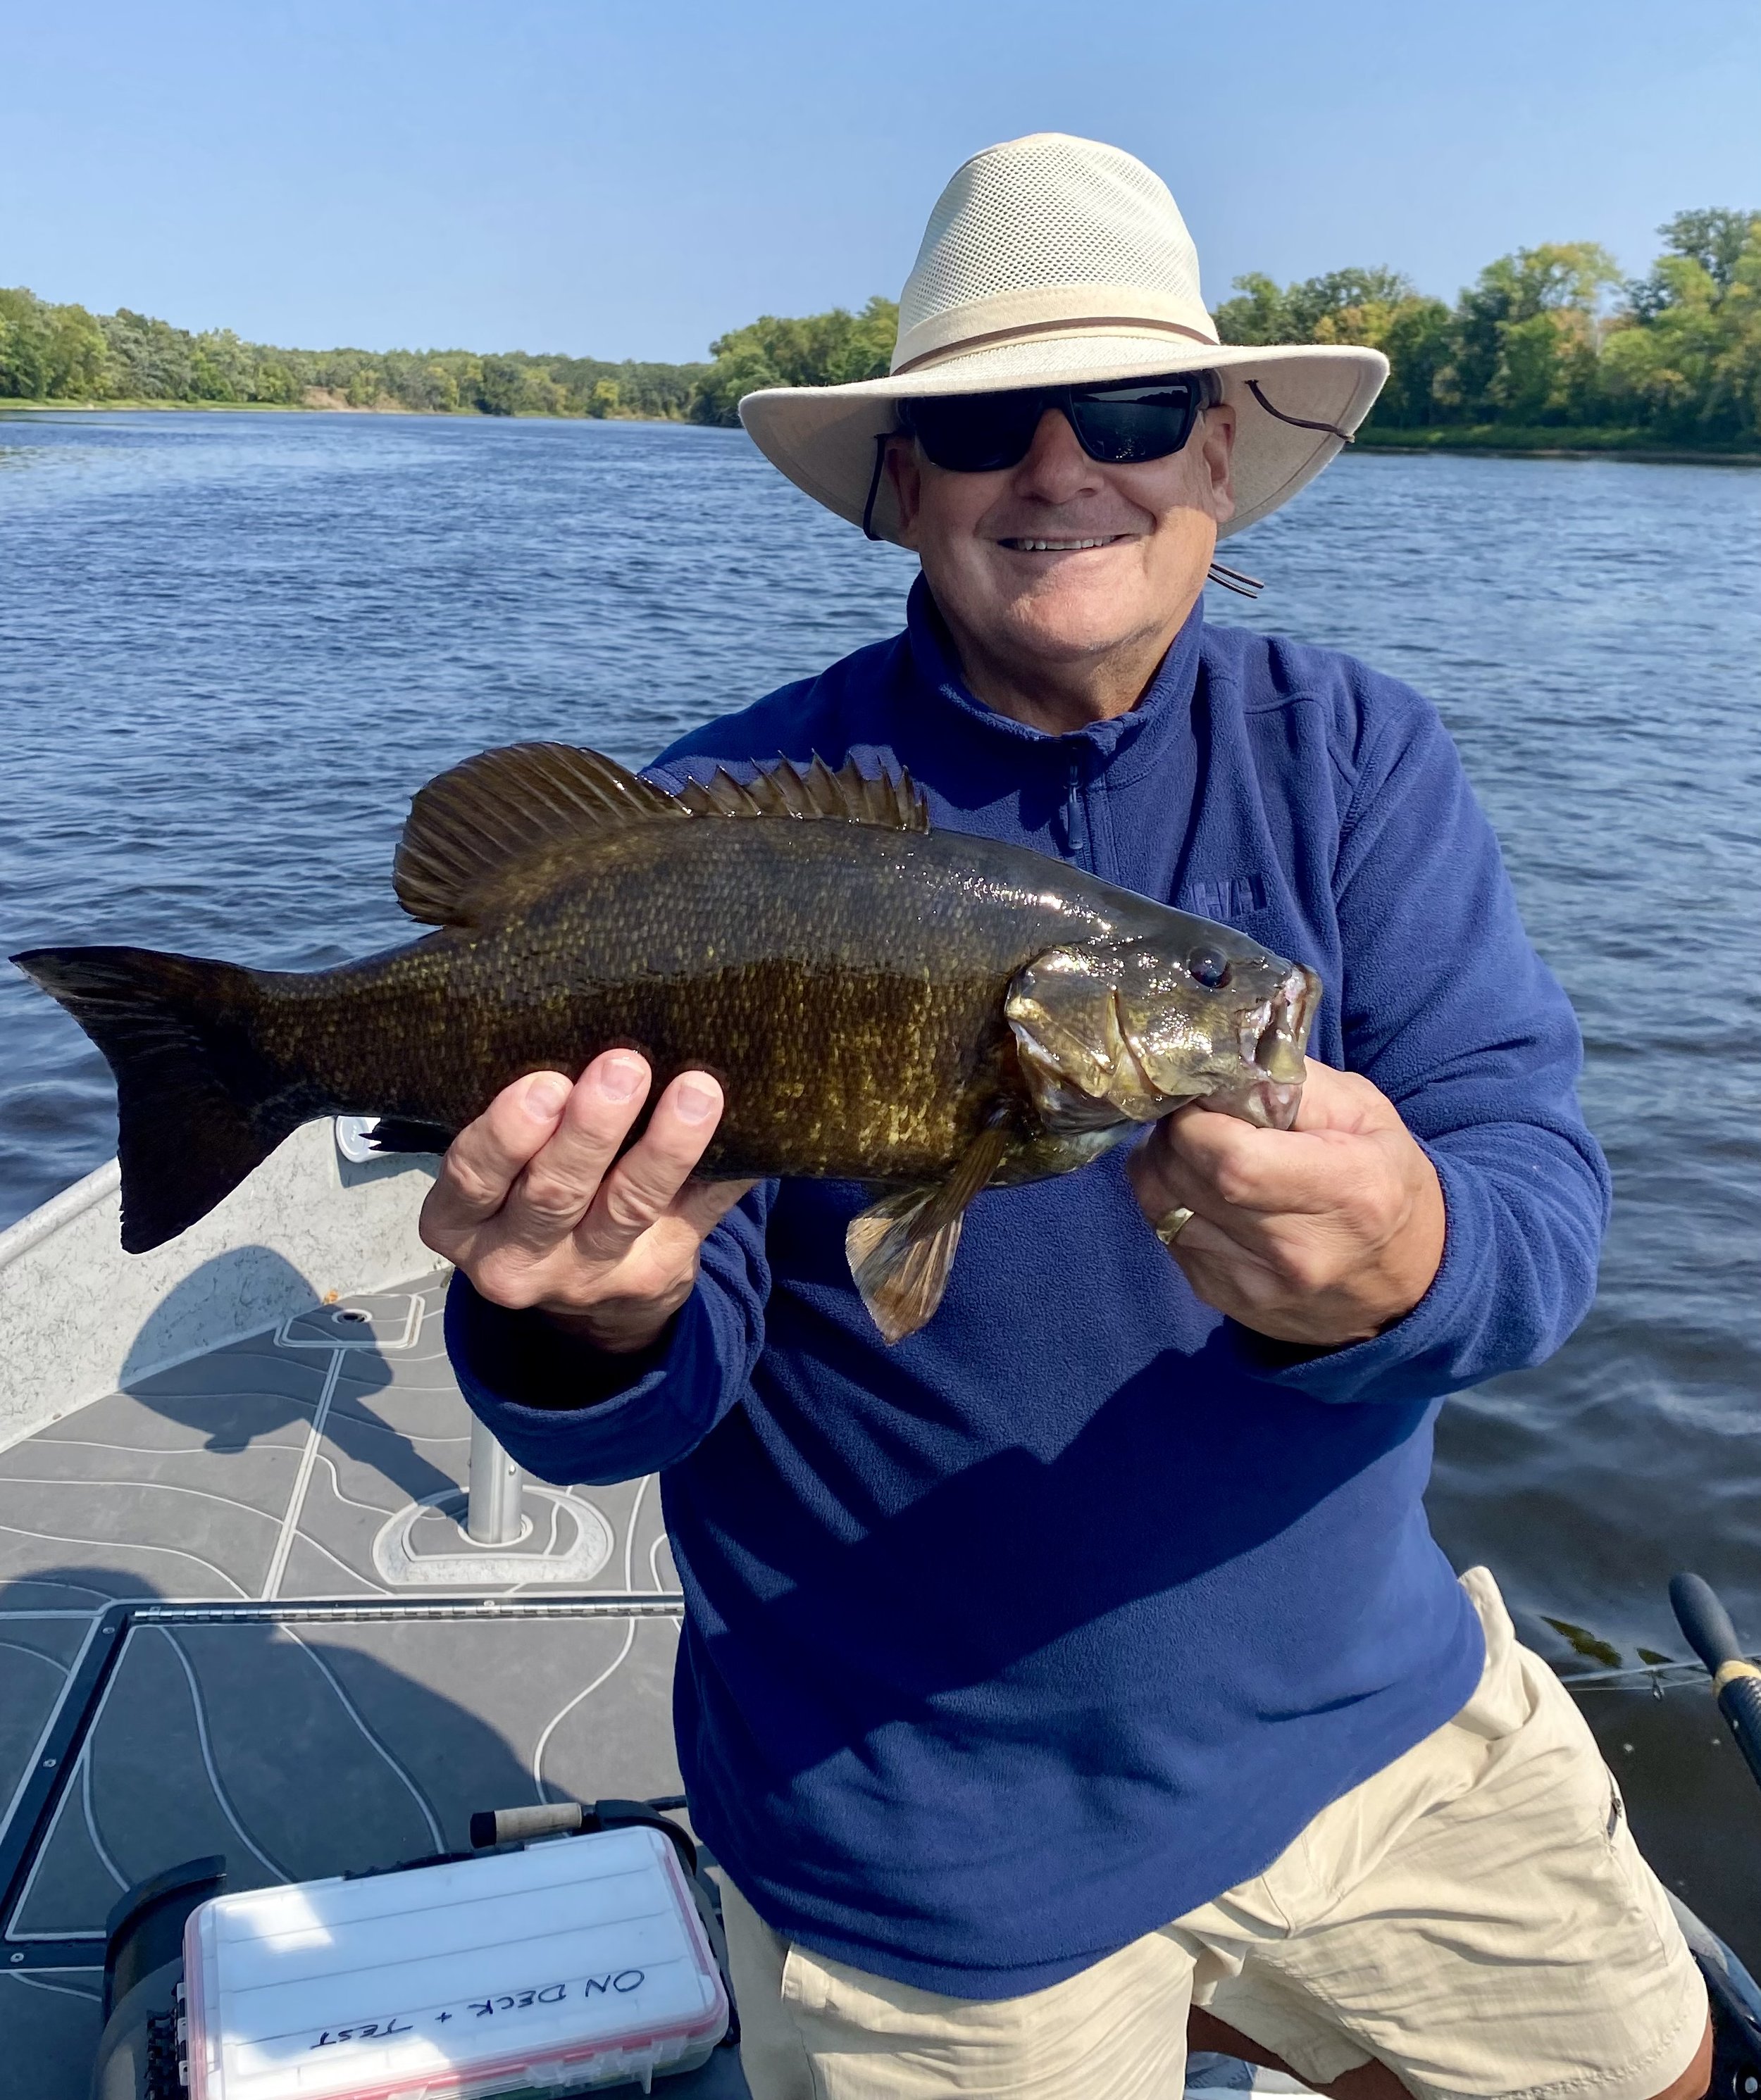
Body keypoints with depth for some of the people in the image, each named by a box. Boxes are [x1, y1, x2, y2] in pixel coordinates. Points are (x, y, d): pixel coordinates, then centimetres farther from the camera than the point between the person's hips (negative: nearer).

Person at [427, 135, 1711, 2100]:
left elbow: (1540, 1189, -16)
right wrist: (590, 1325, -38)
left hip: (1361, 1700, 4)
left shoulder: (1356, 755, -7)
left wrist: (1401, 1263, -38)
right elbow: (636, 1410, -15)